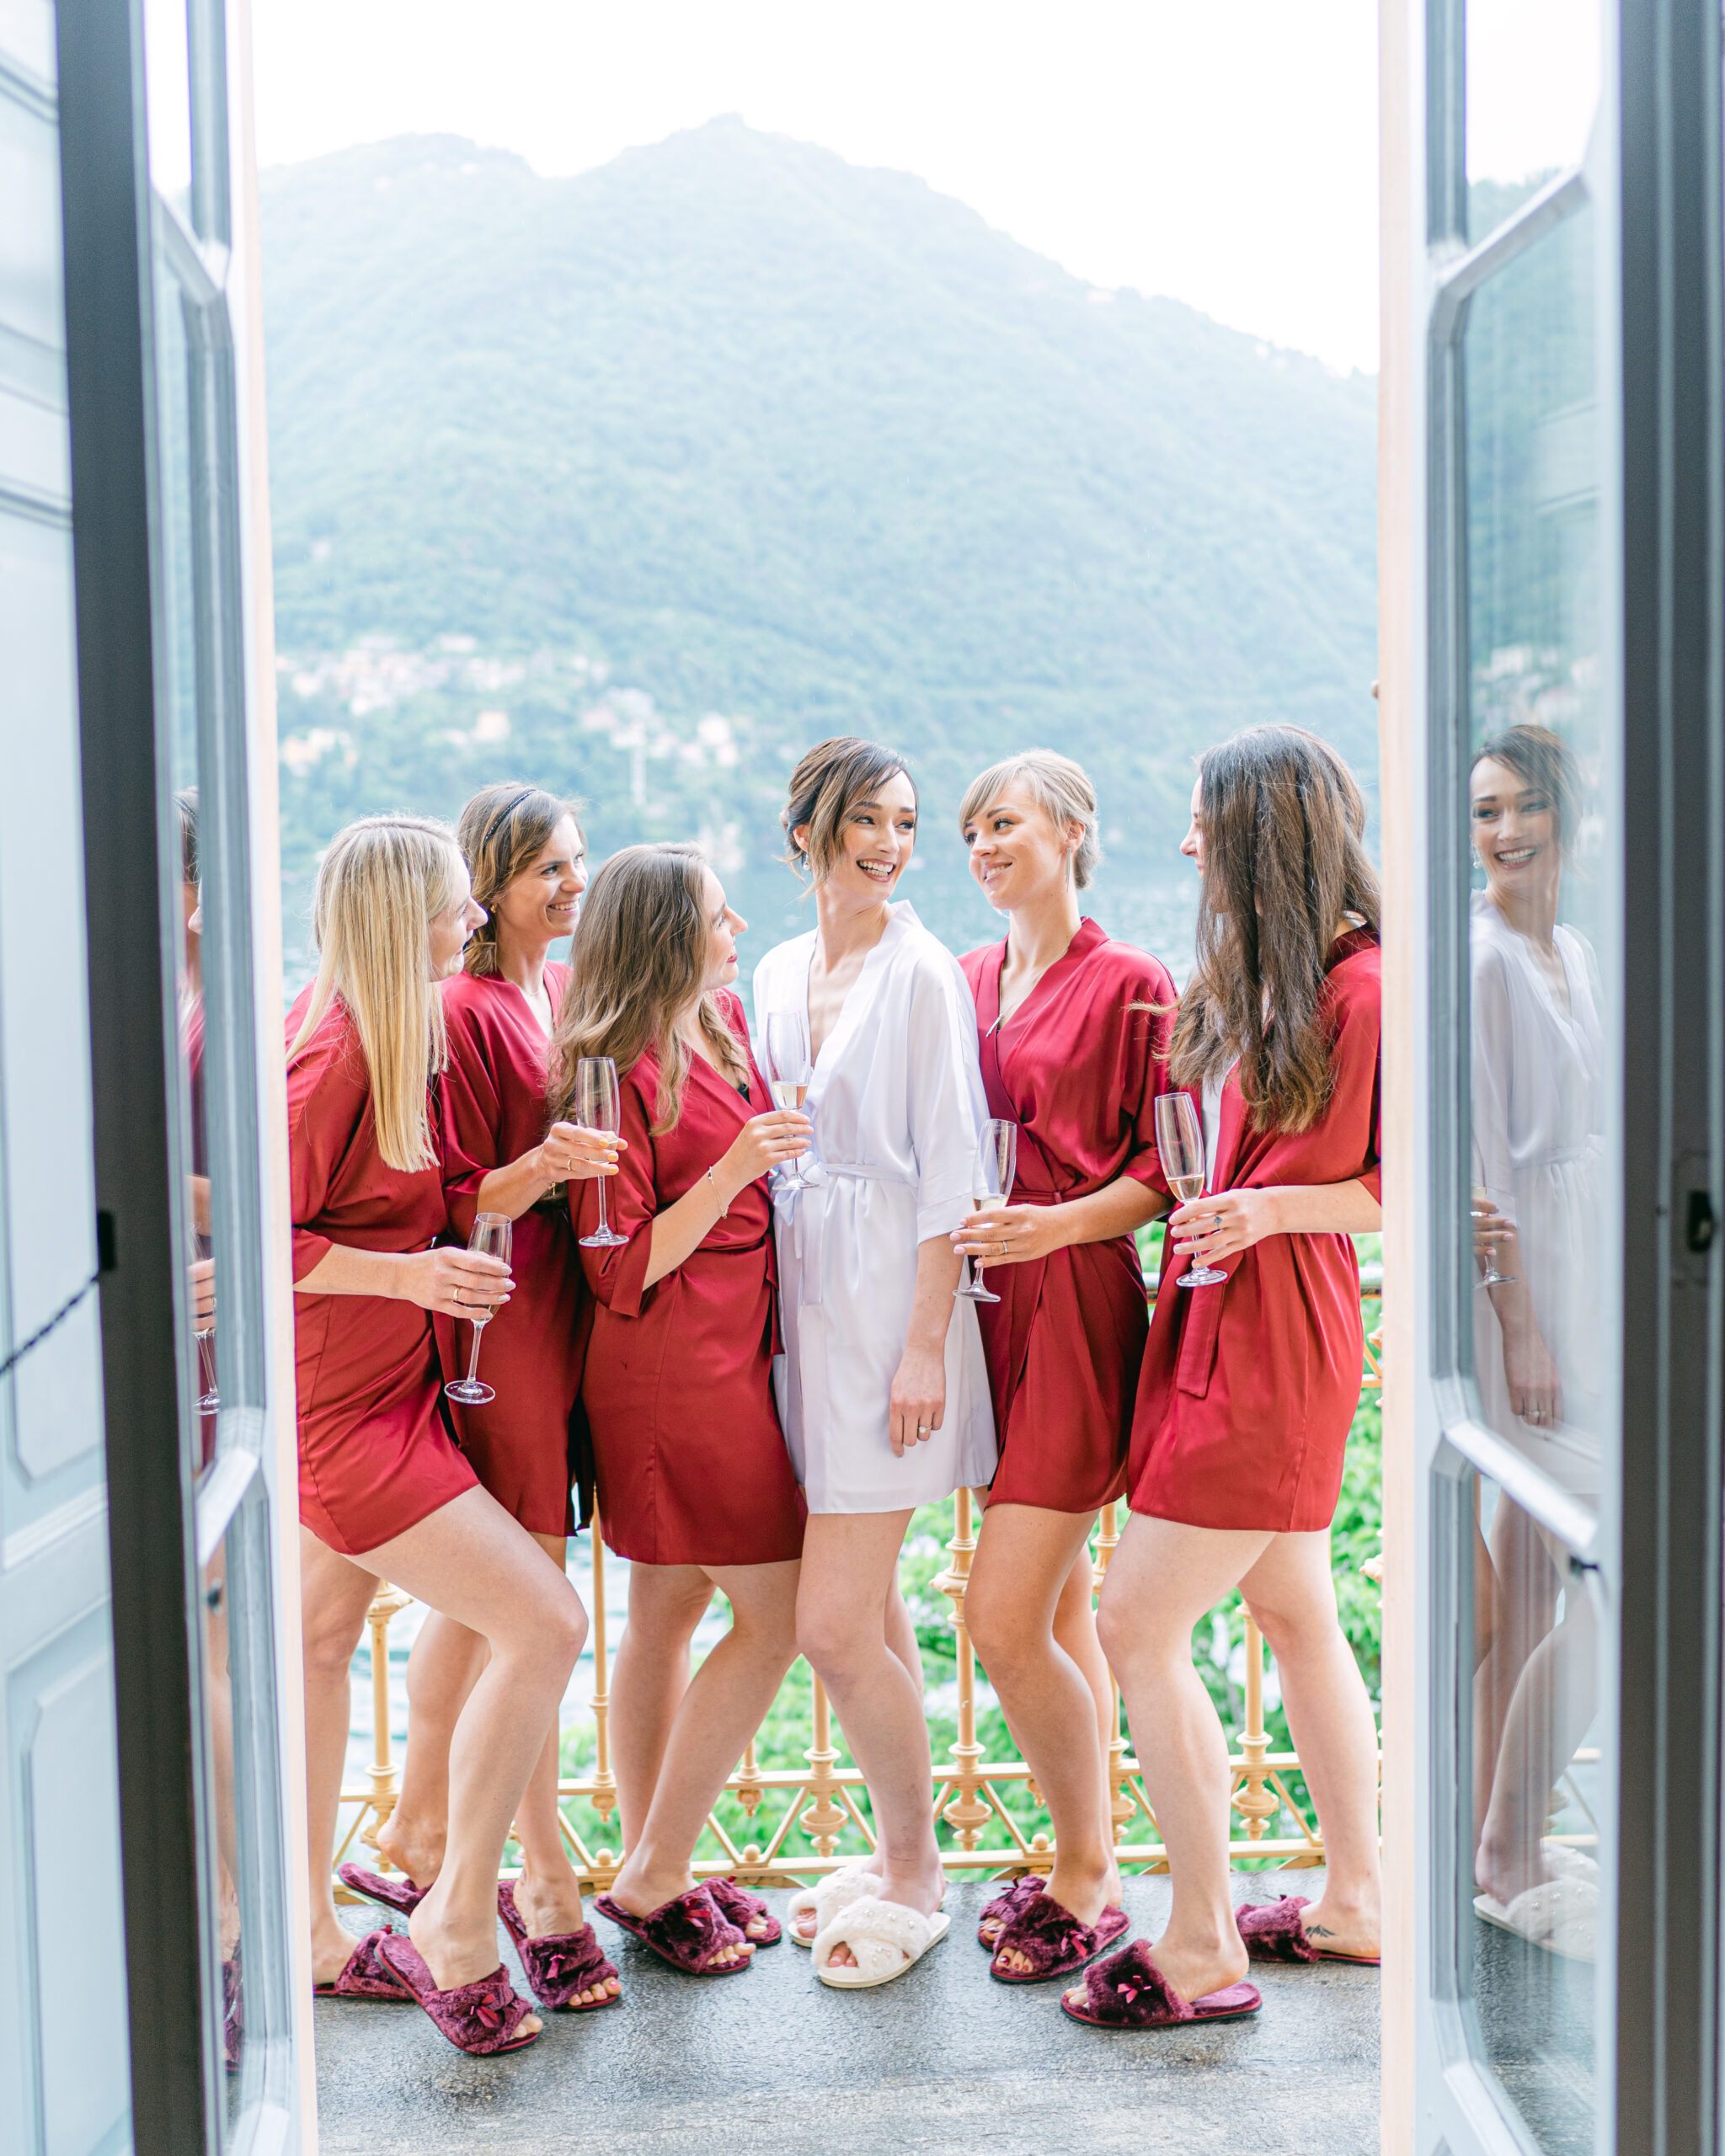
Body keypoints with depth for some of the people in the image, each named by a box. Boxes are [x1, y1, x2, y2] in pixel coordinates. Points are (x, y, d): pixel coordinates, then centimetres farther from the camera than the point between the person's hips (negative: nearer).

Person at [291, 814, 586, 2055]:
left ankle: (303, 1932, 32)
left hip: (381, 1387, 10)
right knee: (544, 1626, -11)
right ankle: (456, 1934, 2)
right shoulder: (334, 1056, -21)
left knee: (319, 1644, 18)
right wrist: (406, 1273, -23)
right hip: (343, 1409, -10)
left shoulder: (385, 1032, 6)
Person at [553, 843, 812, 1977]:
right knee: (777, 1616, -4)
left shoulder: (728, 1024, 9)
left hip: (730, 1358, 8)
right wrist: (735, 1168, -24)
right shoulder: (620, 1074, -16)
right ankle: (654, 1877, 8)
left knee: (669, 1612, 14)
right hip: (674, 1370, -8)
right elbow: (622, 1274, -18)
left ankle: (652, 1870, 24)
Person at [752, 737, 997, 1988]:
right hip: (803, 1302, 7)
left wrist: (925, 1344, -16)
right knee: (870, 1607, 15)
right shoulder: (779, 974, 13)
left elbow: (949, 1170, -11)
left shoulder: (922, 971, -8)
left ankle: (916, 1876, 12)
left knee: (837, 1626, -7)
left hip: (891, 1309, -7)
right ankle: (903, 1852, 29)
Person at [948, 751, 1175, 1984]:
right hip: (990, 1306, 7)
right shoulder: (968, 983, 14)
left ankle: (1089, 1881, 9)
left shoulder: (1129, 985, -5)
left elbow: (1168, 1168, -7)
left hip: (1079, 1310, -6)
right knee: (1060, 1603, 13)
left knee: (1004, 1616, -9)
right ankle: (1088, 1860, 25)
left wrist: (1056, 1224, -20)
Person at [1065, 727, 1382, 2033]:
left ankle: (1202, 1954, 7)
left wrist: (1274, 1209, -23)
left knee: (1140, 1626, -5)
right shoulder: (1261, 983, 11)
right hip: (1225, 1324, 10)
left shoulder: (1363, 991, -16)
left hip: (1272, 1342, -10)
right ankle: (1355, 1905, 32)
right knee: (1297, 1618, 17)